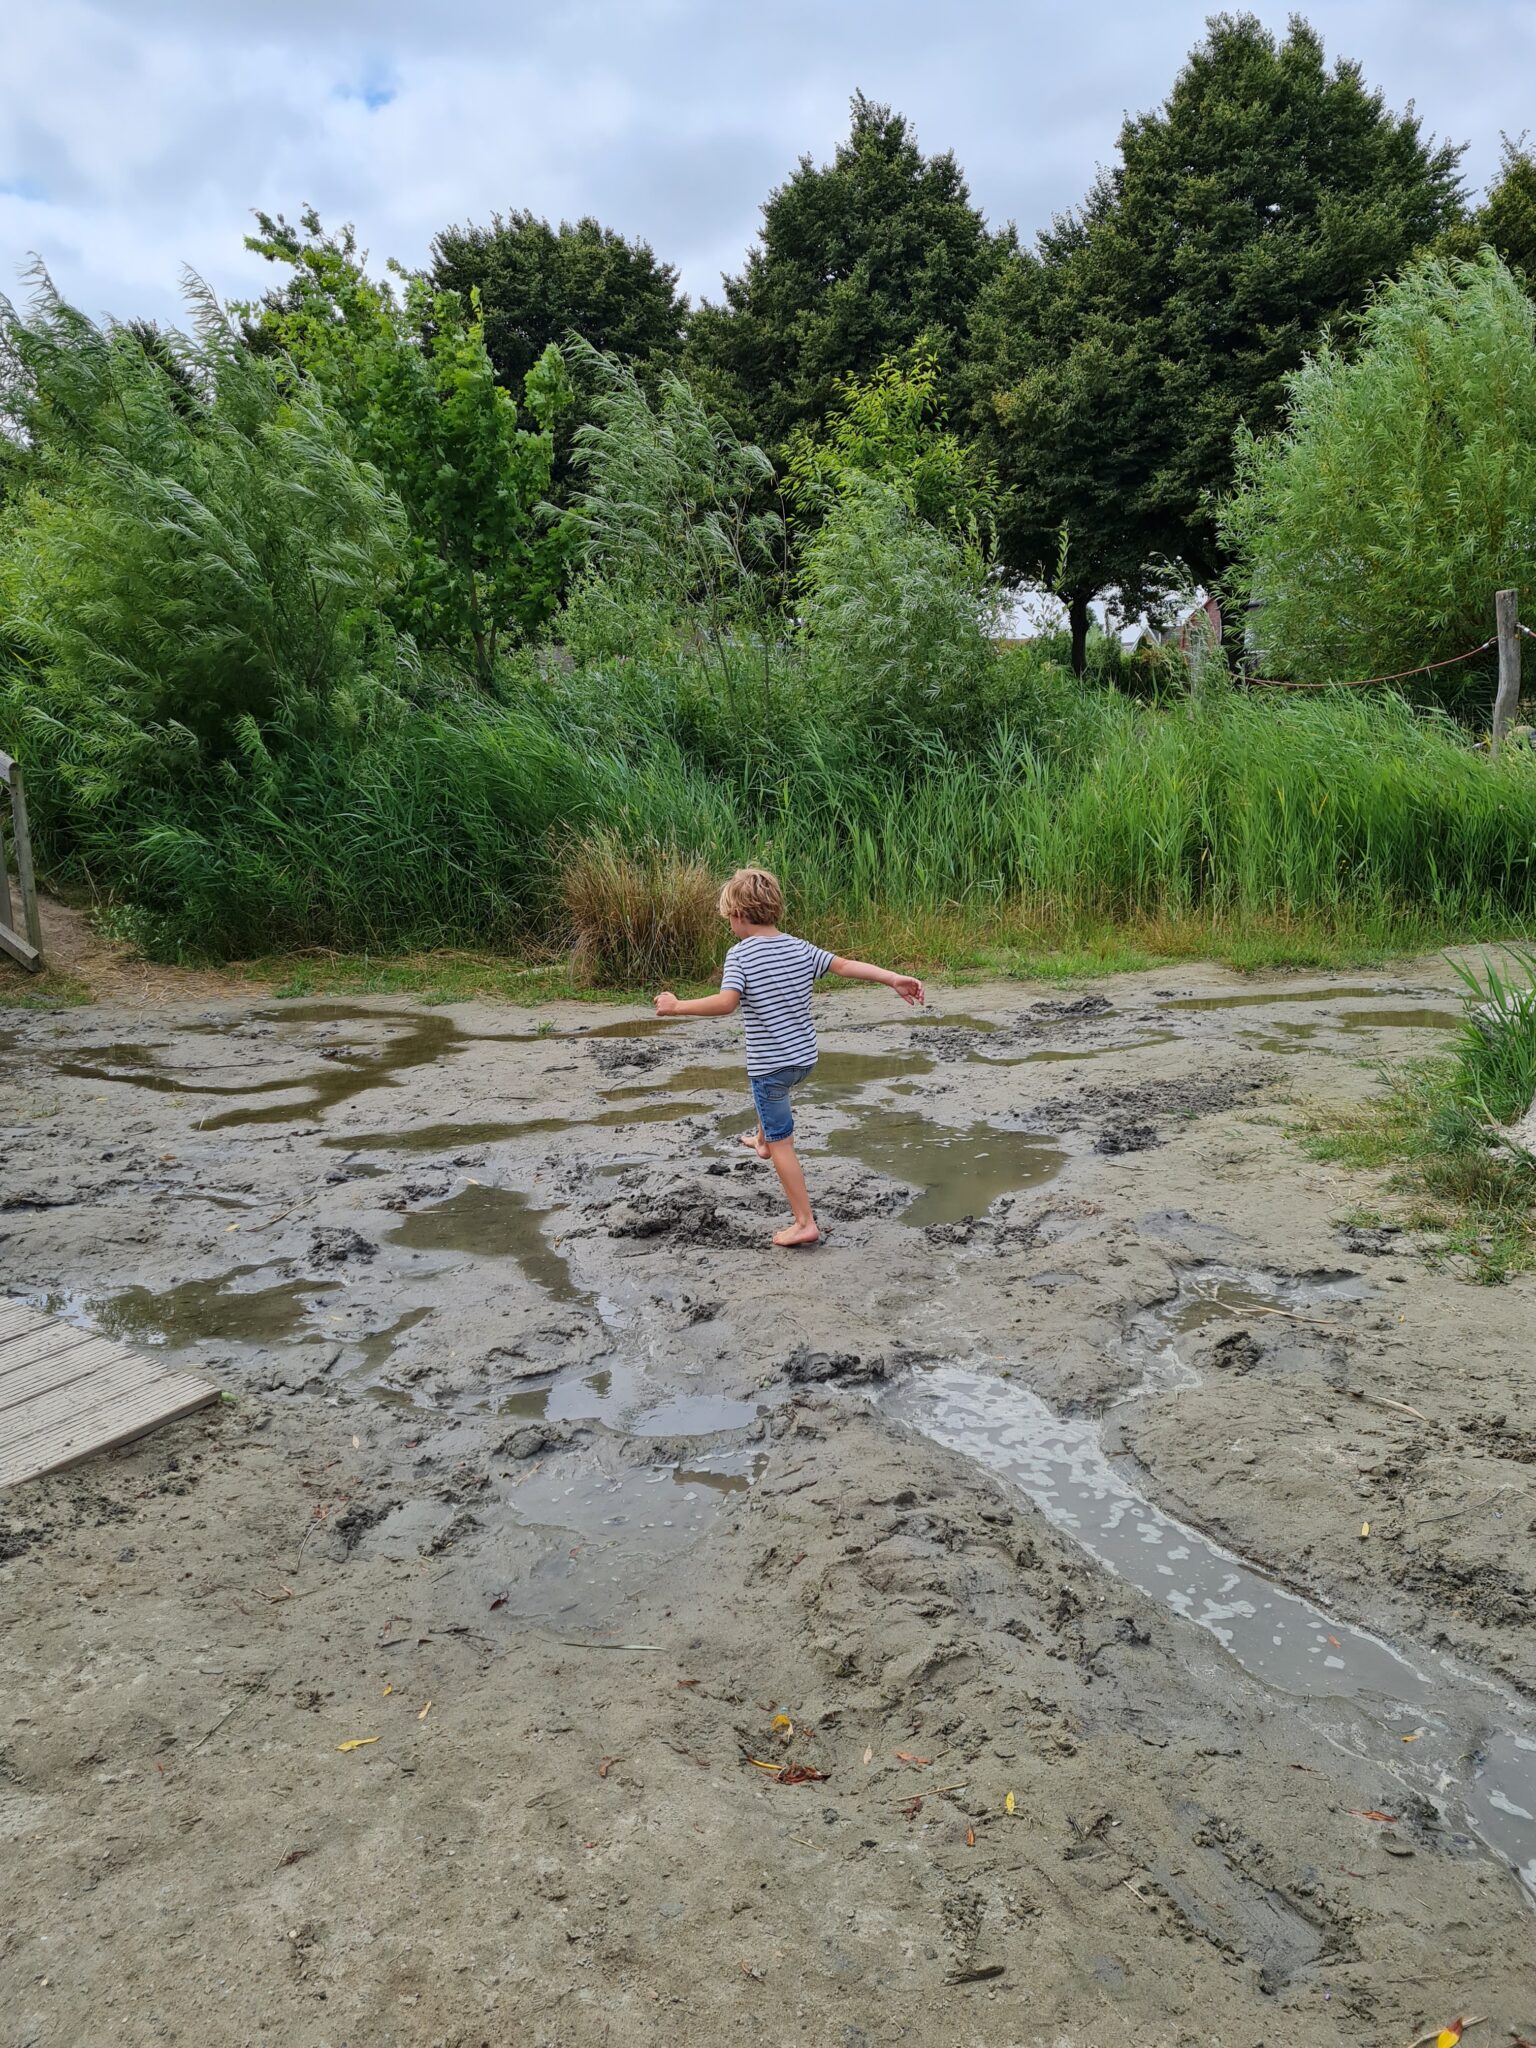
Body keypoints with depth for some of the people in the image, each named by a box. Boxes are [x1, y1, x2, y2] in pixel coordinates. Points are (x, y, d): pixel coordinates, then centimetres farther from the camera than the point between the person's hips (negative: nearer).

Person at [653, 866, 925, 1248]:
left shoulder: (740, 954, -16)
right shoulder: (800, 948, 0)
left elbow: (726, 1003, -29)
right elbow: (845, 965, -6)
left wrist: (676, 1007, -21)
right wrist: (894, 978, -4)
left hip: (770, 1064, -7)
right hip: (805, 1057, 7)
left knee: (782, 1143, 4)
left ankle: (805, 1223, 5)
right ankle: (763, 1139, 62)